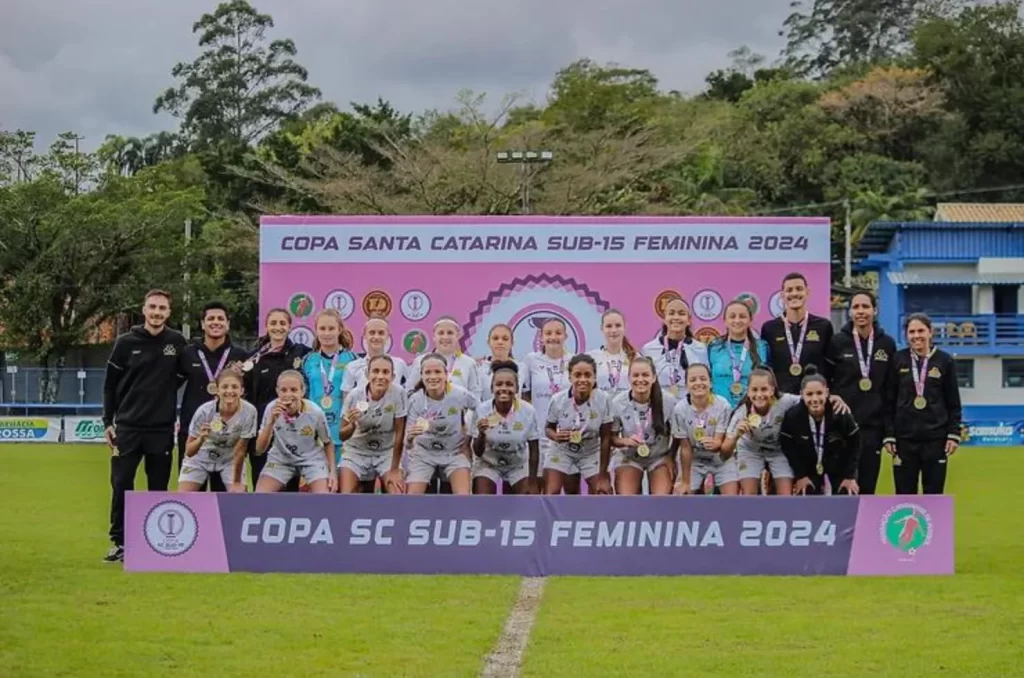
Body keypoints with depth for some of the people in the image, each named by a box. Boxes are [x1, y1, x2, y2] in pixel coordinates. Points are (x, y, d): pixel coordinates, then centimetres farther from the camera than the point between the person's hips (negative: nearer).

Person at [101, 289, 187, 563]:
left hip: (162, 429, 1)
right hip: (128, 427, 0)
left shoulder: (177, 342, 1)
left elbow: (182, 378, 11)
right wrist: (108, 422, 1)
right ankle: (120, 542, 7)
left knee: (159, 488, 5)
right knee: (121, 485, -2)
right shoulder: (126, 342, -1)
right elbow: (110, 385, 4)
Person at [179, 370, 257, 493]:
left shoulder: (249, 411, -29)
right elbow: (189, 452, -24)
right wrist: (201, 439, -45)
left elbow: (240, 450, -18)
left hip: (231, 460, 0)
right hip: (201, 458, 0)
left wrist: (237, 482, -12)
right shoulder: (204, 411, -30)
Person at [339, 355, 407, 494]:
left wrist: (394, 470, -12)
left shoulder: (398, 393, -22)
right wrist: (352, 425, -33)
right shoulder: (354, 396, -19)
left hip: (387, 453, 0)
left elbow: (399, 433, -15)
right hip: (357, 452, 0)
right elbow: (342, 436, -10)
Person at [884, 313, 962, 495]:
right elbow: (889, 401, 3)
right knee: (905, 496, 4)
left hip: (936, 438, 0)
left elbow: (954, 403, 5)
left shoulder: (945, 361, 1)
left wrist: (954, 434, -2)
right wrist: (889, 435, -2)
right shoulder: (898, 360, 2)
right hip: (904, 438, 0)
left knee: (934, 495, 5)